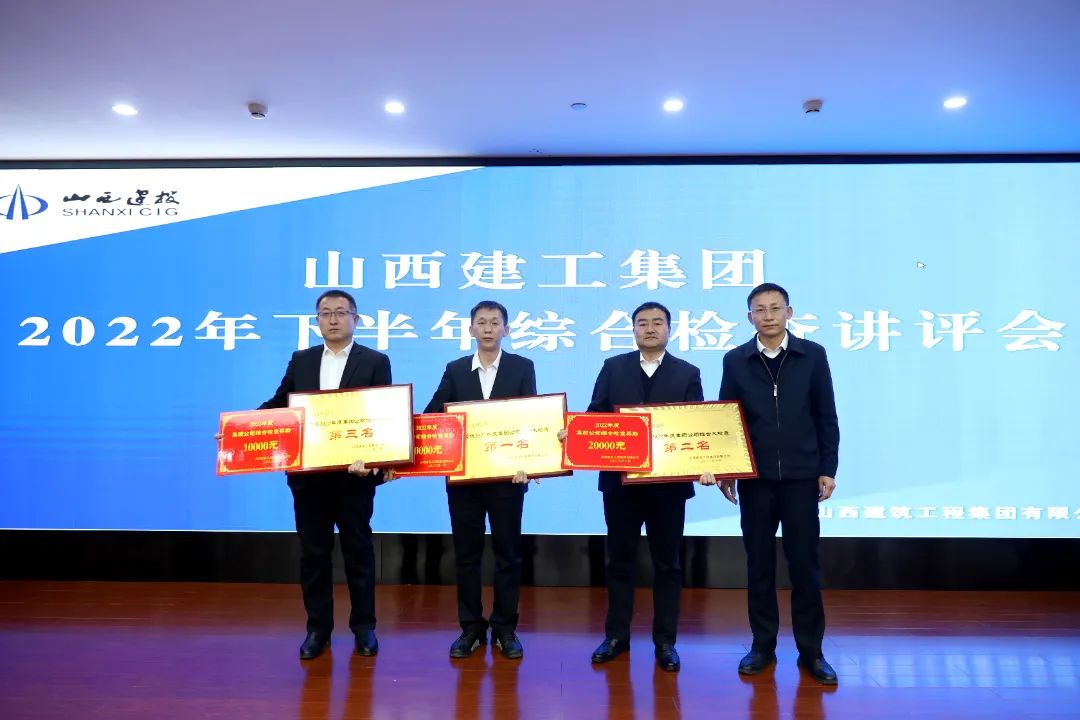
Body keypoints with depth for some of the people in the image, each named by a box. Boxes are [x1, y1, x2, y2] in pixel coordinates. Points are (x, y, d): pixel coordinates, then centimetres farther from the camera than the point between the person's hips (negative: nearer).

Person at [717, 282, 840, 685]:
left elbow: (826, 418, 3)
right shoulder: (735, 360, 2)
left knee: (804, 564, 4)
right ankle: (763, 646, 20)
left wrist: (827, 469, -1)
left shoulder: (813, 356, 1)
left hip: (801, 477, -1)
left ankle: (811, 651, 17)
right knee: (759, 564, 8)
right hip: (754, 478, 1)